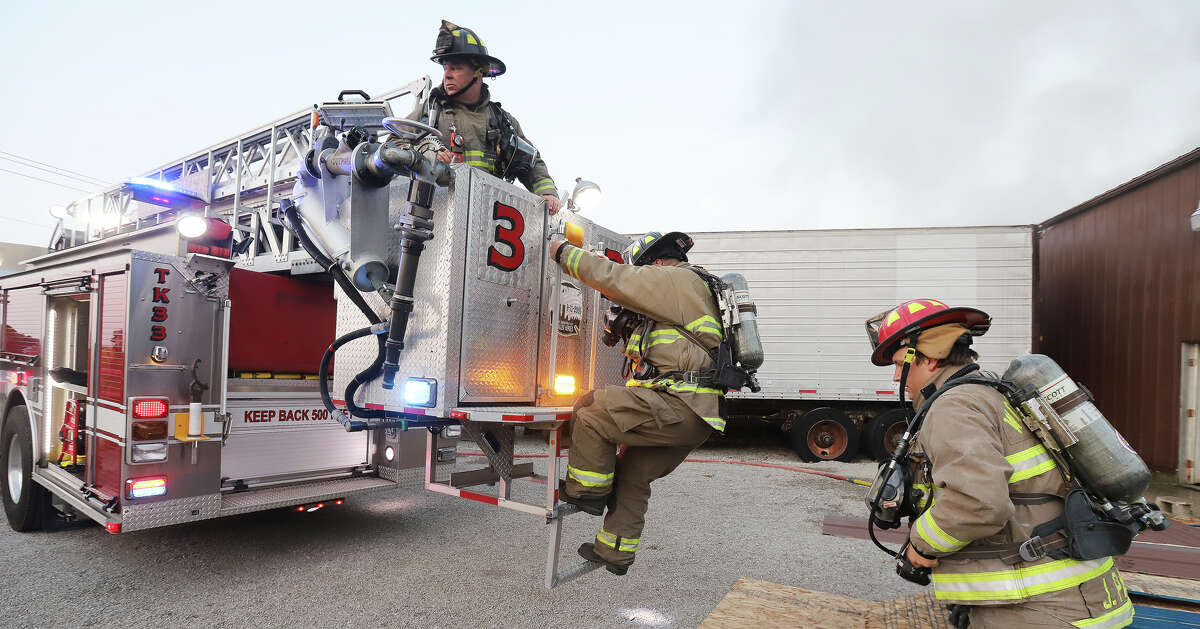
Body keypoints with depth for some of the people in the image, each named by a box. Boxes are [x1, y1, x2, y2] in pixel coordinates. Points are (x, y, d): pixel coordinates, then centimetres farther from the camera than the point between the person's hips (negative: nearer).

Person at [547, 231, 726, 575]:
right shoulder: (695, 289, 27)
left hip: (678, 406, -11)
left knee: (592, 407, -11)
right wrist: (635, 333, 27)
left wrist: (563, 251, 2)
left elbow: (612, 277, -10)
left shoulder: (675, 279, -5)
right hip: (696, 415, 11)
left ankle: (587, 488, 3)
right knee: (633, 476, 20)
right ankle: (615, 552, 31)